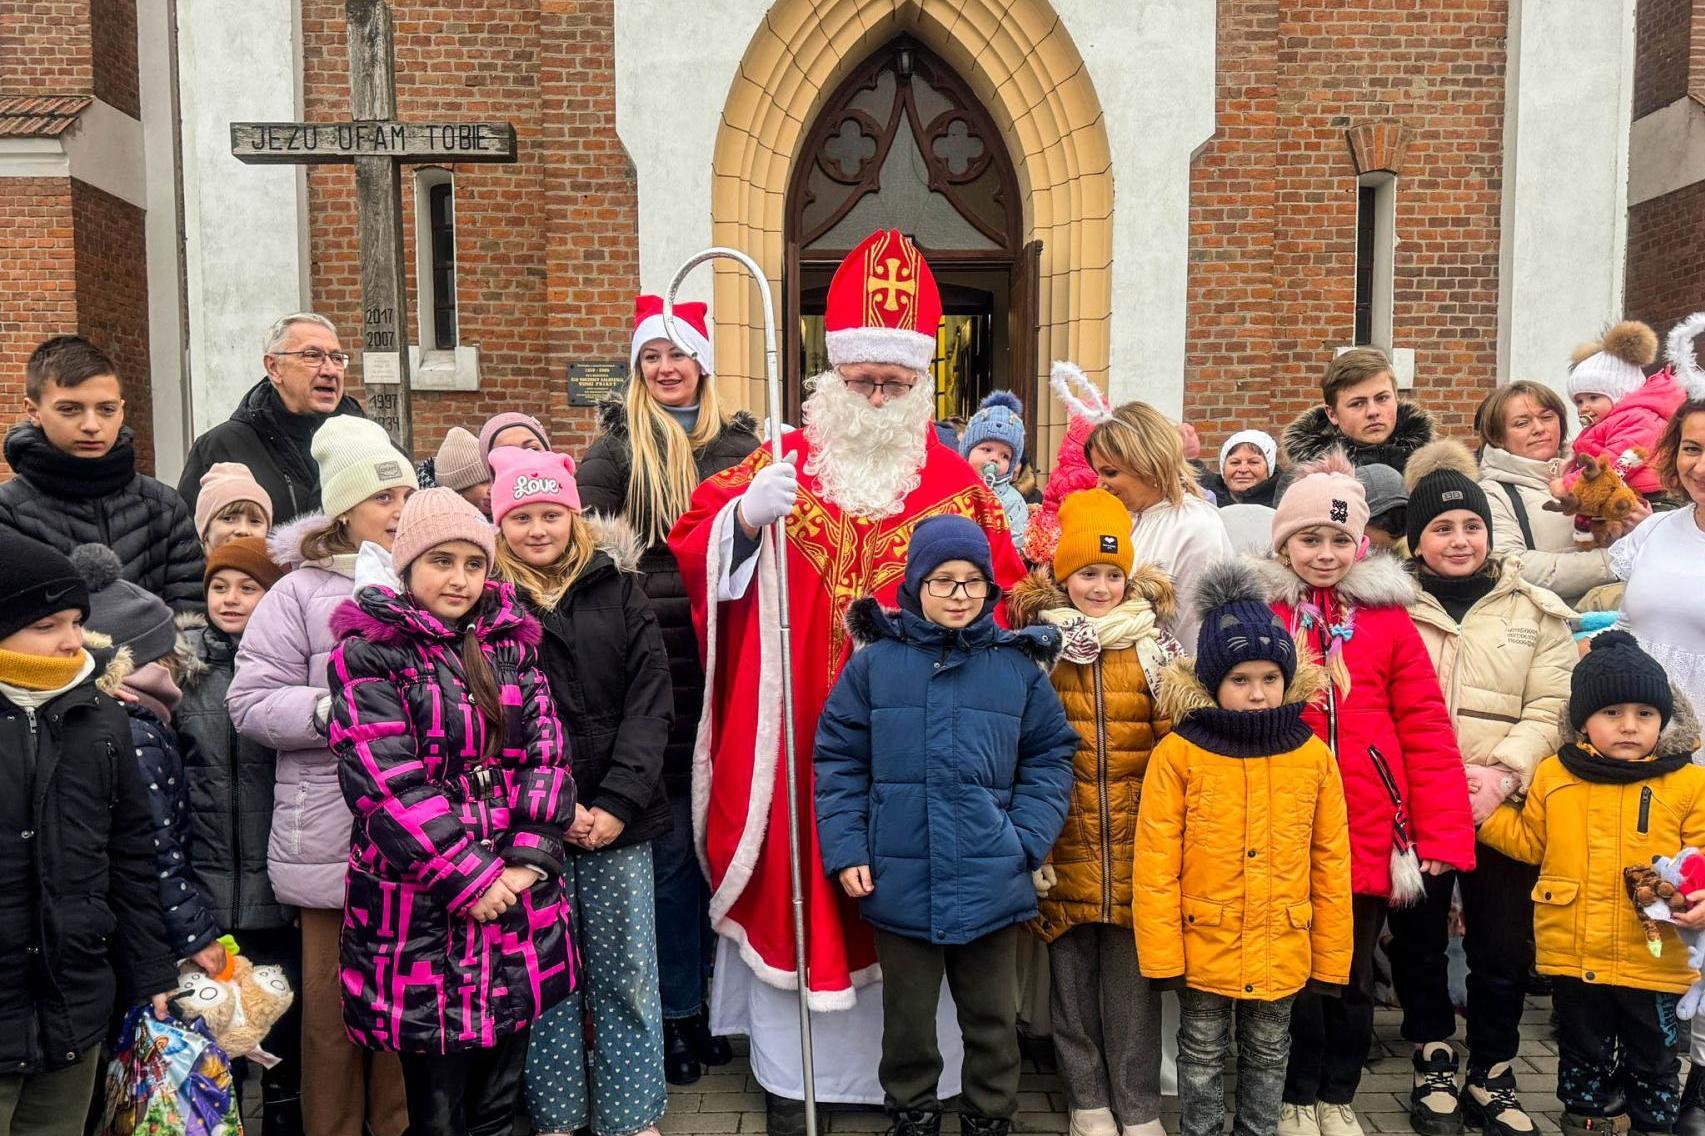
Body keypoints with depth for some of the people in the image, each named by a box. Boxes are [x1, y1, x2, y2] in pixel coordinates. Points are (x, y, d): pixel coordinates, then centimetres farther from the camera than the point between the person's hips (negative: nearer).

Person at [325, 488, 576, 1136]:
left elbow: (546, 753, 5)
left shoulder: (510, 644, 11)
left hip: (518, 898, 4)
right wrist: (469, 878, -14)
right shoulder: (368, 654, -5)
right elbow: (386, 781, -13)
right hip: (422, 905, -4)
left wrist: (526, 860, -7)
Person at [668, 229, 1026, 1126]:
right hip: (796, 748, 0)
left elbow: (1003, 603, 7)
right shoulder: (779, 465, 4)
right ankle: (786, 1080, 22)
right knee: (793, 896, 6)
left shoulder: (956, 485, 5)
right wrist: (745, 516, -24)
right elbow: (690, 554, -6)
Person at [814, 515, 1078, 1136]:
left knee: (992, 1015, 15)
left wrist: (1026, 840, -7)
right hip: (899, 878, 0)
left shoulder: (1018, 666, 0)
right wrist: (846, 849, -6)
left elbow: (1050, 757, 4)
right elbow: (837, 761, 1)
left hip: (991, 881, 1)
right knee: (907, 1015, 16)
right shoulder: (874, 662, -2)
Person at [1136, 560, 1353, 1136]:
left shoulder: (1313, 756, -5)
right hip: (1204, 945, -2)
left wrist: (1331, 955, 2)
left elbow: (1331, 864, 0)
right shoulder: (1178, 754, -13)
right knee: (1202, 1055, 15)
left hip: (1281, 949, 2)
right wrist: (1161, 953, -11)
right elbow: (1155, 865, -11)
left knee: (1267, 1054, 20)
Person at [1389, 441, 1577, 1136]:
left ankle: (1491, 1077, 23)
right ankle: (1433, 1063, 28)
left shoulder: (1536, 611, 7)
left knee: (1503, 946, 5)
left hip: (1503, 809, 0)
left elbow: (1550, 709, -1)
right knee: (1418, 940, 10)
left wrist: (1502, 773, -16)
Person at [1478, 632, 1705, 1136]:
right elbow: (1531, 842, 13)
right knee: (1582, 1057, 18)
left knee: (1652, 1064, 15)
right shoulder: (1552, 775, 2)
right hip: (1574, 956, 2)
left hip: (1654, 961, -2)